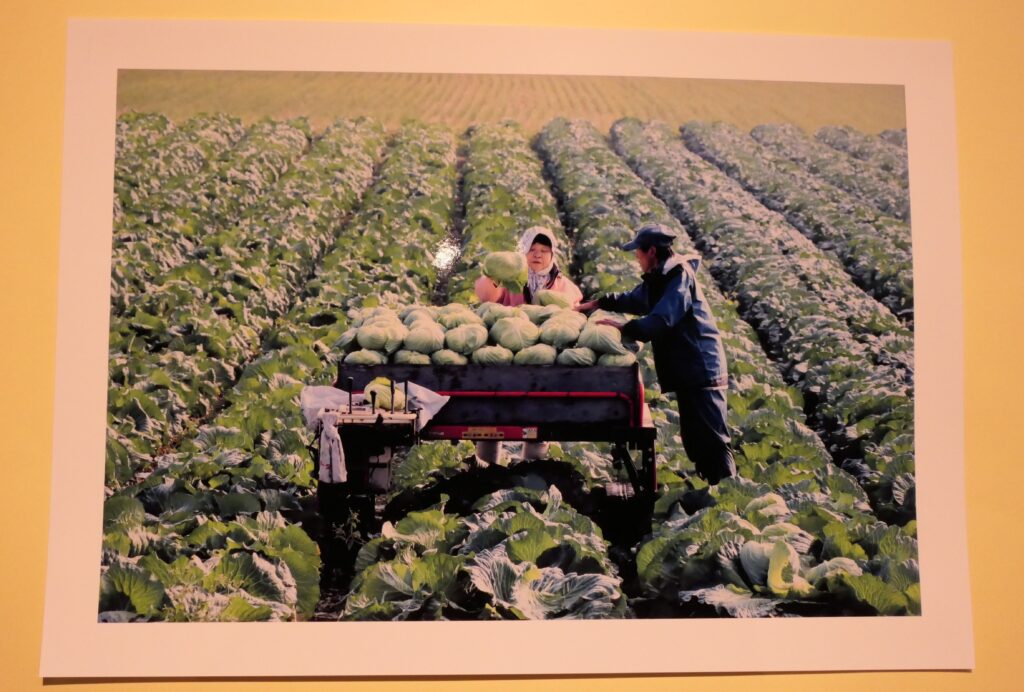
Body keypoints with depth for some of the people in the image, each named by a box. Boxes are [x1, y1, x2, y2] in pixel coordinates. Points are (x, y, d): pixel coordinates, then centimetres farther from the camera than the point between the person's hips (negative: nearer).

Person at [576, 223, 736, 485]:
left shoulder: (680, 277, -14)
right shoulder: (659, 279, 15)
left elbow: (659, 321, -24)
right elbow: (634, 299, 33)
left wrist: (624, 328, -17)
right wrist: (597, 303, 28)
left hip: (702, 371, -10)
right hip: (687, 373, 10)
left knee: (712, 441, -12)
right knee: (694, 441, 13)